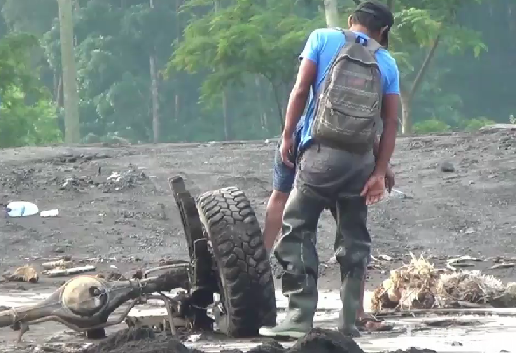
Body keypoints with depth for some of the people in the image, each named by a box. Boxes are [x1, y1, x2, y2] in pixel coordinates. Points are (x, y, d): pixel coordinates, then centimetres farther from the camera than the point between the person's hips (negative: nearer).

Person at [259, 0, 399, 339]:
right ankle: (350, 321, 10)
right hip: (362, 160, 3)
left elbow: (300, 90, -2)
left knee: (298, 231, 0)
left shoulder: (323, 38, 5)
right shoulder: (387, 63, 11)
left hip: (321, 154, -3)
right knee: (354, 238, 12)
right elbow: (392, 122, 5)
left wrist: (287, 135, 6)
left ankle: (301, 316, -9)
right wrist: (380, 173, 5)